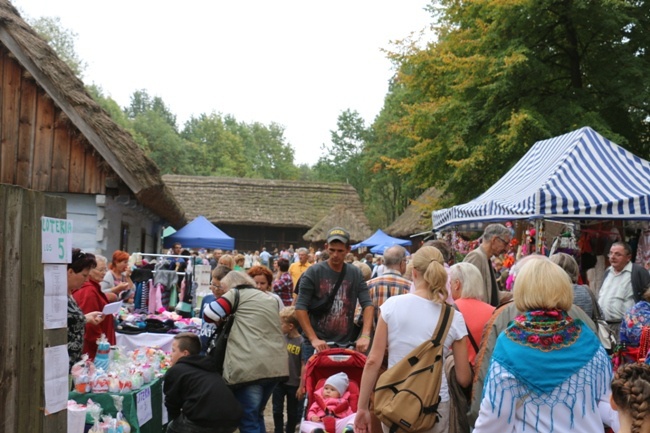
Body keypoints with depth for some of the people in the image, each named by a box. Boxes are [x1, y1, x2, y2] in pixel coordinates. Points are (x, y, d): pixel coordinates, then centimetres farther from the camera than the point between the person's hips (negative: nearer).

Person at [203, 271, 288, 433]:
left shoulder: (237, 294, 4)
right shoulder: (270, 299, 24)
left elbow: (209, 313, -2)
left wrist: (224, 319, 18)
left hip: (250, 368, -7)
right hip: (276, 366, 7)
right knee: (256, 415, 23)